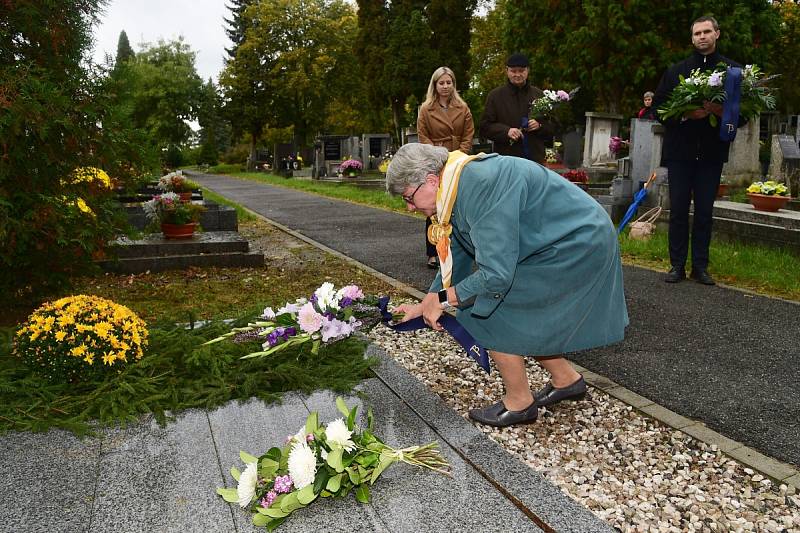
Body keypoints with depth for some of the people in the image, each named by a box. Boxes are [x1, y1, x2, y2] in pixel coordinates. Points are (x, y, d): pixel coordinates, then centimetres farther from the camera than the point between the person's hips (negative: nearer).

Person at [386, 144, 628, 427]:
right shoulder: (456, 188, 3)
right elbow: (456, 260, 15)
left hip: (578, 244, -10)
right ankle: (566, 379, 32)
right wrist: (423, 305, 17)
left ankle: (520, 402, 10)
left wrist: (442, 299, -16)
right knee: (520, 317, 15)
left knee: (488, 312, -6)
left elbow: (496, 274, -30)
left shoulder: (479, 186, -29)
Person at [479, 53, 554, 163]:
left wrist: (539, 126, -7)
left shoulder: (539, 95, 15)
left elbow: (552, 127, 16)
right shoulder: (495, 95, 7)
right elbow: (485, 126, 3)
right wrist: (506, 131, -14)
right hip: (506, 159, -2)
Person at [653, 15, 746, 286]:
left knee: (704, 211, 4)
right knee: (678, 210, 2)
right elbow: (658, 106, 3)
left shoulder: (732, 70, 6)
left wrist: (721, 111, -16)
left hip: (712, 152, 0)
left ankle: (700, 266, 12)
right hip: (680, 150, 0)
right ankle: (677, 265, 9)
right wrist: (685, 114, -13)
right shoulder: (675, 71, 7)